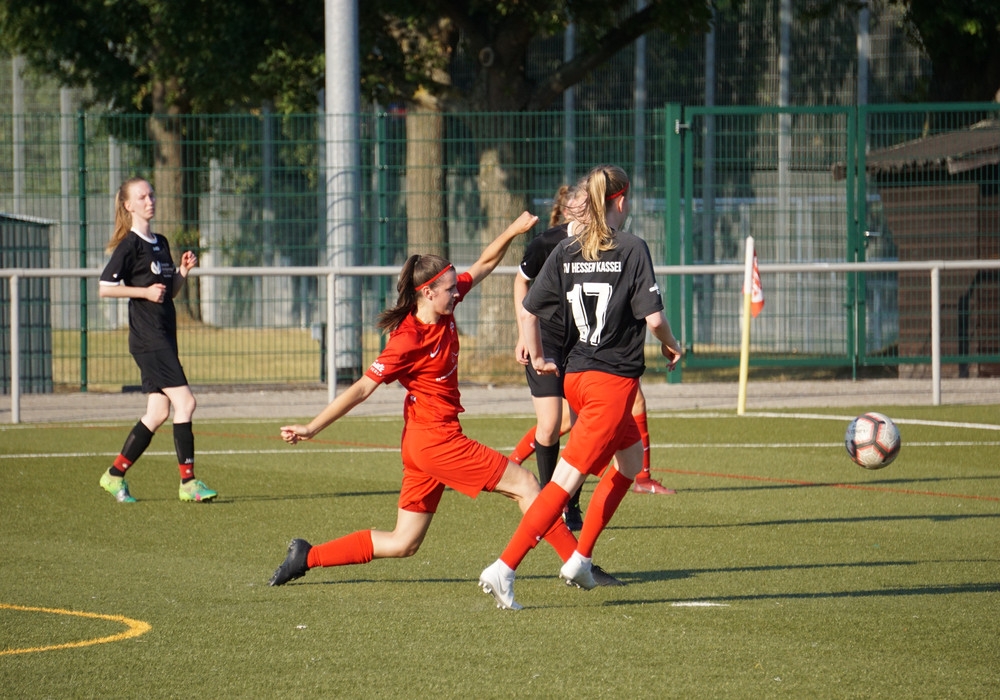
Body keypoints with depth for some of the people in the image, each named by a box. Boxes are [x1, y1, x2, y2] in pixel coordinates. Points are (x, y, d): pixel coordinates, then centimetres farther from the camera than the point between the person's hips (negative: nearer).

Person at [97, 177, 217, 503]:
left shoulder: (161, 243, 16)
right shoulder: (130, 245, -8)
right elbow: (104, 287, -11)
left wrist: (182, 272, 5)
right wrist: (144, 291, -16)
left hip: (164, 336, 9)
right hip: (147, 338, -9)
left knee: (158, 412, 7)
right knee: (184, 401, -15)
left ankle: (114, 475, 15)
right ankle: (188, 482, -12)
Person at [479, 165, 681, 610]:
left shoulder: (566, 251, 6)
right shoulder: (633, 249, -10)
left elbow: (528, 310, 3)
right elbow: (653, 317, -14)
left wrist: (537, 358, 16)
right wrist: (670, 345, 5)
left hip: (576, 374, 7)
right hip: (614, 380, -7)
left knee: (630, 458, 25)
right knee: (566, 480, -8)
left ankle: (581, 558, 21)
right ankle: (504, 569, -15)